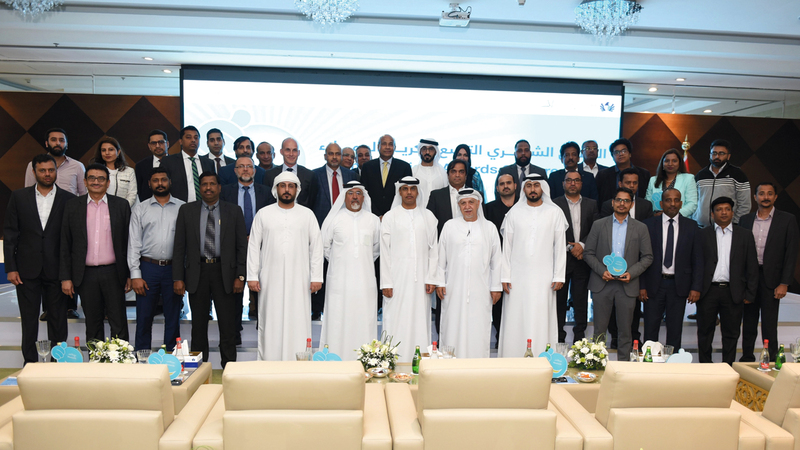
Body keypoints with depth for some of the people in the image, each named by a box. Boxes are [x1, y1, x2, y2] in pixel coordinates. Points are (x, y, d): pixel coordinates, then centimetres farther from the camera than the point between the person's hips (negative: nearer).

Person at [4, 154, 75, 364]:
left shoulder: (68, 200, 1)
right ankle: (30, 362, 18)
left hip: (56, 270, -1)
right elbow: (10, 234, 4)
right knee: (28, 319, 8)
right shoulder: (19, 197, 5)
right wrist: (10, 268, -3)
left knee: (58, 319, 6)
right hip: (27, 269, 1)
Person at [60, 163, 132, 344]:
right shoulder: (72, 205, 5)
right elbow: (65, 244, 5)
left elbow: (129, 241, 4)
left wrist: (130, 274, 0)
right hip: (86, 274, 1)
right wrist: (65, 277, 1)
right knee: (92, 324, 10)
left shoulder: (121, 205, 3)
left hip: (113, 273, -1)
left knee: (118, 324, 2)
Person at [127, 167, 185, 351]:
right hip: (148, 267, 0)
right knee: (144, 318, 4)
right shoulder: (139, 209, 7)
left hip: (174, 268, 0)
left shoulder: (182, 208, 6)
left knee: (173, 319, 7)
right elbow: (133, 243, 4)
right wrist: (135, 275, -5)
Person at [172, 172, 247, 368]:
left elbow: (242, 246, 3)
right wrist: (178, 277, -2)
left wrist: (240, 276, -5)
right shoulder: (187, 210, 6)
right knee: (198, 324, 9)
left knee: (228, 325, 2)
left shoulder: (234, 211, 4)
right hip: (196, 272, 1)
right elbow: (179, 247, 4)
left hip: (224, 272, -1)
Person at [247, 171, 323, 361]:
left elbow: (316, 246, 6)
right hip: (270, 280, 0)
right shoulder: (263, 214, 8)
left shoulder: (307, 214, 8)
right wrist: (252, 276, 0)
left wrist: (316, 277, 0)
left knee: (298, 322, -1)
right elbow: (253, 246, 7)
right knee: (270, 323, 1)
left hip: (299, 280, 0)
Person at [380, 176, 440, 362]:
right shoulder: (390, 217, 7)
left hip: (420, 280, 1)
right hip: (397, 279, -1)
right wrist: (386, 283, -4)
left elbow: (433, 249, 8)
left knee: (420, 322, 2)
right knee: (396, 323, -3)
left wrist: (431, 278, -1)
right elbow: (385, 252, 3)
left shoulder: (428, 216, 11)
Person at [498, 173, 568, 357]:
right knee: (515, 321, 1)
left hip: (544, 278, -1)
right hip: (517, 277, 1)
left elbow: (560, 246, 4)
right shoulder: (514, 213, 8)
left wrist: (559, 276, -2)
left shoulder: (555, 212, 6)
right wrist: (505, 276, 1)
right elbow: (507, 247, 7)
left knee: (541, 321, -1)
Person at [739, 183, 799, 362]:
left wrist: (784, 283, -8)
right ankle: (747, 359, 23)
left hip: (771, 278, -3)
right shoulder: (745, 220, 7)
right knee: (748, 322, 12)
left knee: (769, 325, -1)